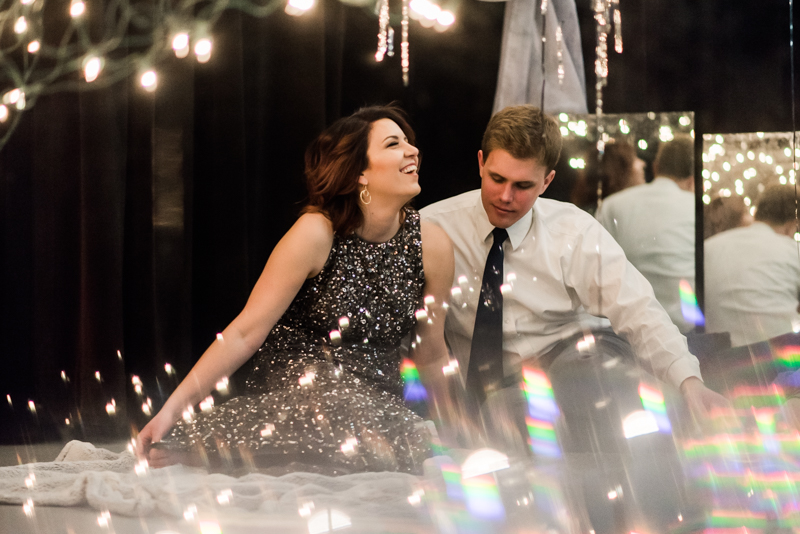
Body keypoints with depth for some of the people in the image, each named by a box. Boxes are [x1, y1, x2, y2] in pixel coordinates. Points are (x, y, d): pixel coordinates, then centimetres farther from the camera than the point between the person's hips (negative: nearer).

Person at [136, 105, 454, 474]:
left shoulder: (431, 245, 1)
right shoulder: (317, 233, -11)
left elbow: (432, 352, 14)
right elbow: (245, 333, -12)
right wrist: (172, 409, -17)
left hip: (378, 400, 5)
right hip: (292, 389, -5)